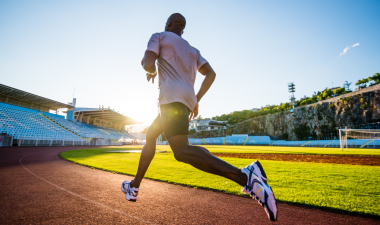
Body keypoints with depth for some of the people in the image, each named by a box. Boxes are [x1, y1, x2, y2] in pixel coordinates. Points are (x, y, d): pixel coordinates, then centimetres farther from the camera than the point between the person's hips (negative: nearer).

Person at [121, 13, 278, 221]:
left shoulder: (159, 37, 13)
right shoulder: (193, 50, 28)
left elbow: (147, 64, -4)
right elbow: (211, 74, 16)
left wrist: (152, 72, 20)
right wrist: (196, 100, 18)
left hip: (172, 97, -8)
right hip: (187, 100, 9)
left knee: (182, 152, -24)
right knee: (150, 136, 22)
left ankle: (245, 176, -38)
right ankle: (134, 186, 28)